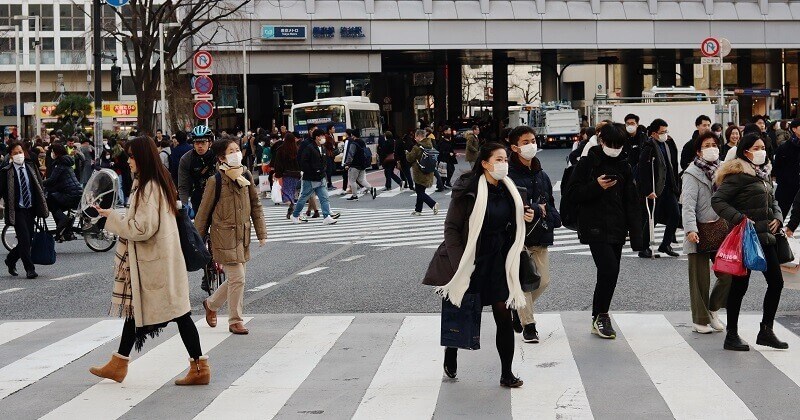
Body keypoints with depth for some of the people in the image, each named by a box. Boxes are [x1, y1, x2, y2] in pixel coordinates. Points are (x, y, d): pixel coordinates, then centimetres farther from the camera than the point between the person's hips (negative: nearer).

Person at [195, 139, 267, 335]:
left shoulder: (247, 176, 4)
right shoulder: (215, 181, -11)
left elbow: (255, 206, 11)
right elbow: (204, 212, -3)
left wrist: (261, 233, 8)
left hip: (243, 235, 6)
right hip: (224, 236, -6)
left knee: (234, 279, 12)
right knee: (237, 278, -8)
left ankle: (211, 304, 37)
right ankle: (235, 321, 8)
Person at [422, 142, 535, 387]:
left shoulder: (509, 191, 5)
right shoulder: (468, 191, -13)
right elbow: (451, 227, -11)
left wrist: (526, 219, -2)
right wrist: (458, 263, -18)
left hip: (498, 262, 4)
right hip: (469, 263, -4)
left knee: (503, 316, -2)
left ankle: (507, 374, 5)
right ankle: (451, 355, 38)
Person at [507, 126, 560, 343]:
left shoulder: (541, 175, 12)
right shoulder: (508, 175, -12)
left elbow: (550, 204, 17)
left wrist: (551, 219, -5)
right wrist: (537, 210, -11)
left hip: (540, 236, 7)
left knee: (543, 281, 9)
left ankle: (519, 309, 33)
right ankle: (528, 325, 8)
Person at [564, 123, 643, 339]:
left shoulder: (624, 167, 10)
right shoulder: (587, 164, -3)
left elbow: (632, 204, 10)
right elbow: (571, 194, -6)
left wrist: (636, 237, 4)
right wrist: (596, 186, -18)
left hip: (616, 230, 5)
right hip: (594, 228, -5)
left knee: (609, 273, 9)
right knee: (610, 270, -17)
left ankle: (598, 319, 23)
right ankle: (601, 316, 0)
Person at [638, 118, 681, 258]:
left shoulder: (669, 144, 10)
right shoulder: (649, 147, -14)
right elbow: (643, 170, -18)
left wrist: (676, 186, 14)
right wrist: (648, 191, -22)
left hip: (668, 188, 7)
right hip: (654, 190, -7)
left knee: (675, 215, 5)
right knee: (652, 219, -2)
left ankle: (665, 244, 18)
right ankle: (644, 248, 10)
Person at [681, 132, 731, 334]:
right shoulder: (693, 174, -7)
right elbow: (688, 204, -16)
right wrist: (690, 229, -27)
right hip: (700, 232, -5)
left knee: (728, 273, 4)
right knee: (700, 279, 1)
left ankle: (713, 310, 25)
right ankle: (700, 320, 13)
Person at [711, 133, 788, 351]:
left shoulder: (764, 173, 14)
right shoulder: (738, 174, -13)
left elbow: (772, 201, 24)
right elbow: (718, 200, -18)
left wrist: (777, 217, 4)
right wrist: (740, 219, -24)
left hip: (766, 236, 9)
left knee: (776, 282, 9)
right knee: (740, 285, -1)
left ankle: (766, 331, 20)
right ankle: (732, 336, 9)